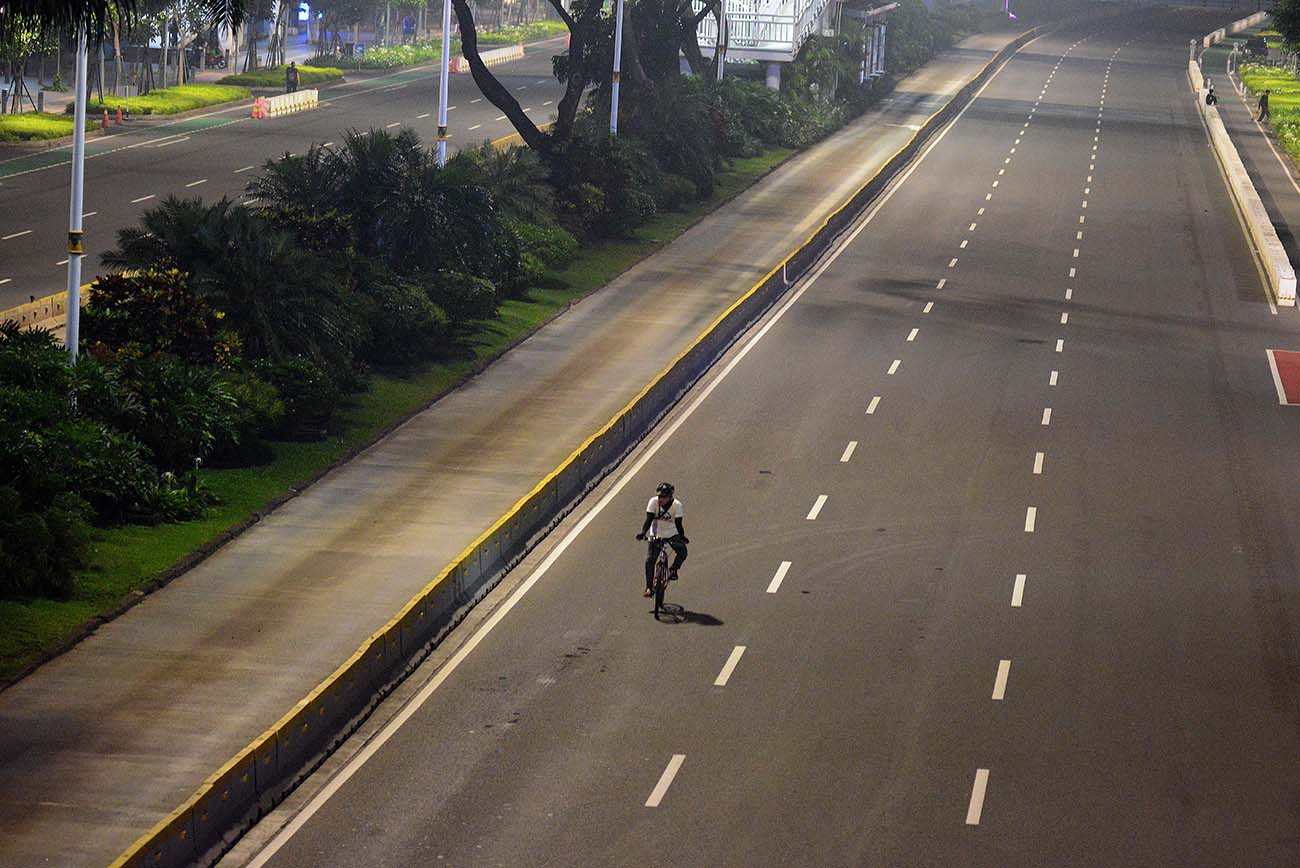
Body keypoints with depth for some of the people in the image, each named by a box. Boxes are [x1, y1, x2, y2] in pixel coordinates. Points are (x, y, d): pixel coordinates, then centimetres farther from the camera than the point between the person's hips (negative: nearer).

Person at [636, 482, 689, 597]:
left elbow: (678, 523, -20)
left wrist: (682, 537, -36)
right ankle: (649, 587, 2)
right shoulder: (653, 502, -16)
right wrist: (643, 533, -34)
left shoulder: (676, 505, -17)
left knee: (682, 551, -26)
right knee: (649, 560, -12)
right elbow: (649, 519, -19)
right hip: (656, 535, 0)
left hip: (672, 534, 0)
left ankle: (673, 570, 3)